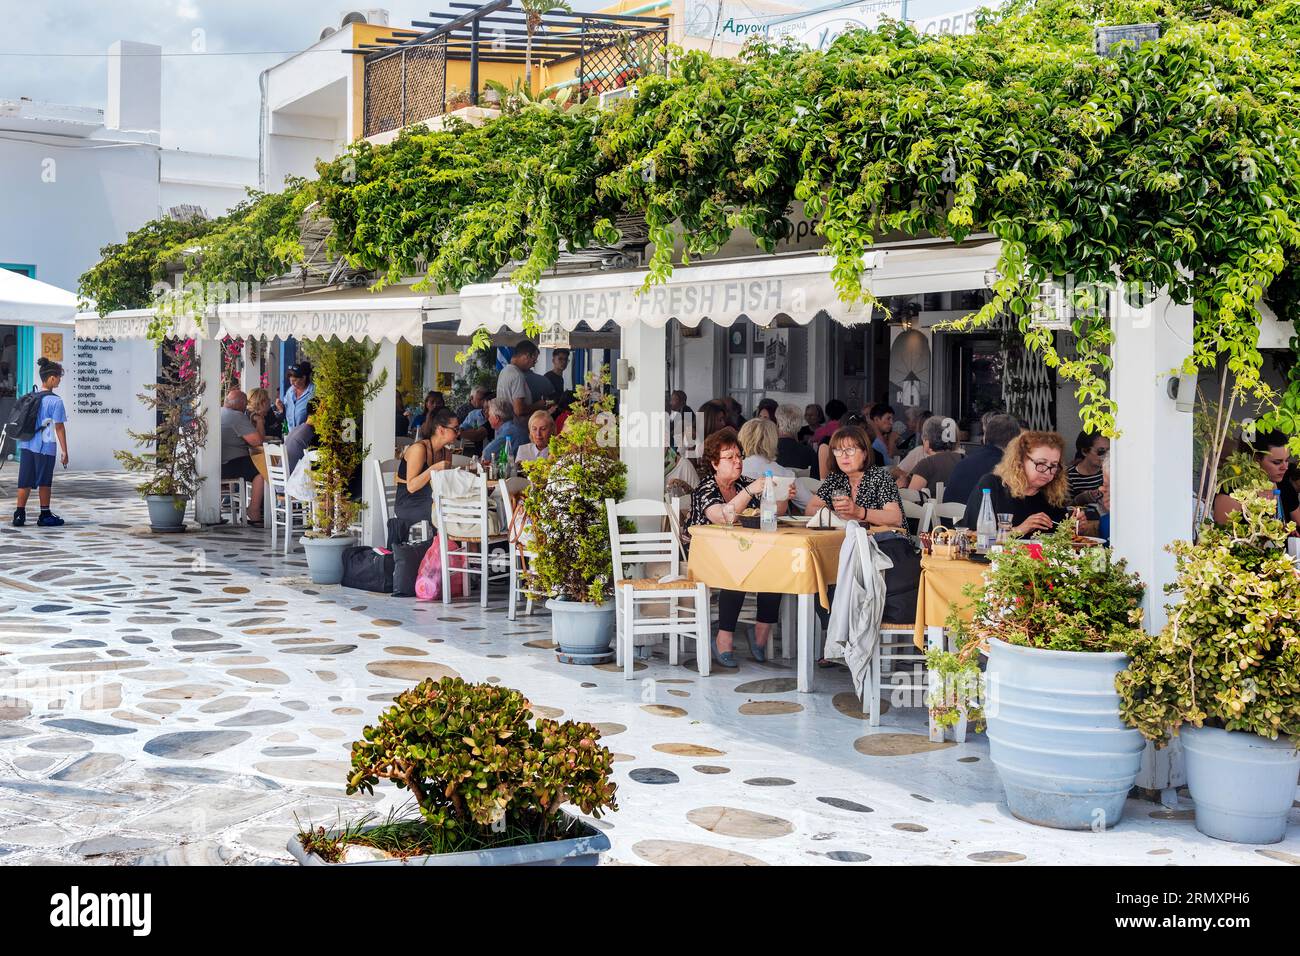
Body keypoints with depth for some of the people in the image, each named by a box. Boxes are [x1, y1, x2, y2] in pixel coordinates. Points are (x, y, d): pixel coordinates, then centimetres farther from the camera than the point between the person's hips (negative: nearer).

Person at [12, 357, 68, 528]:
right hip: (46, 447, -6)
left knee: (25, 481, 8)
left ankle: (19, 514, 8)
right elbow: (59, 427, -10)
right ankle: (45, 516, 12)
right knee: (45, 482, 4)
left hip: (27, 445, 6)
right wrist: (64, 451, -6)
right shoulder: (55, 401, -11)